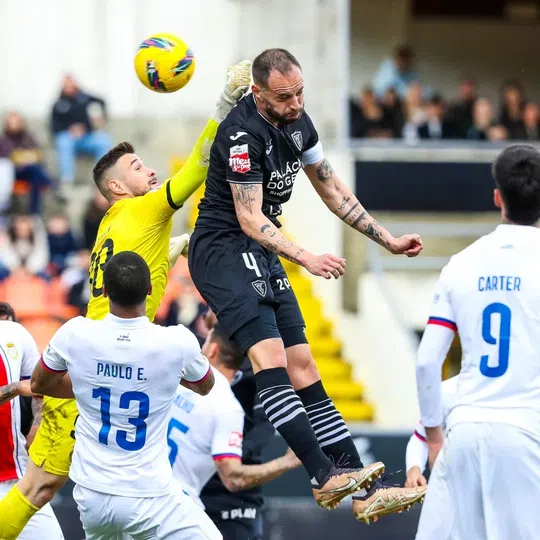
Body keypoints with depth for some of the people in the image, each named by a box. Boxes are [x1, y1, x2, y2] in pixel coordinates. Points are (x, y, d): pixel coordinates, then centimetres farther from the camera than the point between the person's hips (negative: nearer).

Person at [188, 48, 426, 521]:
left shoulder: (297, 122, 5)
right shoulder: (243, 134, -21)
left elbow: (331, 188, 18)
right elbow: (250, 218, -25)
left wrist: (388, 240, 18)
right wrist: (306, 258, -37)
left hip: (262, 254, 9)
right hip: (223, 249, -9)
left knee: (304, 371, 5)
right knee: (270, 359, -24)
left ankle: (366, 492, 1)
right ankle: (326, 478, -33)